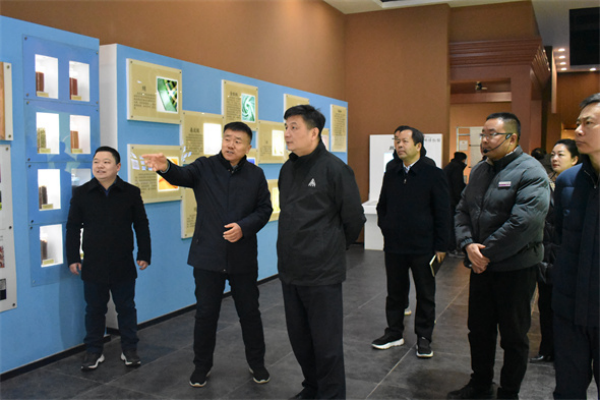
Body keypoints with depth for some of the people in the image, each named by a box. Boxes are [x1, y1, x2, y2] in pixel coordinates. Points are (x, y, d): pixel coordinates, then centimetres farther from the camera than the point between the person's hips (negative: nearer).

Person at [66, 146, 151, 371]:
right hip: (93, 265, 1)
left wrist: (144, 254, 0)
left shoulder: (131, 193, -3)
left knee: (126, 308, 11)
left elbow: (141, 226, 3)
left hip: (123, 265, 0)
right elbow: (73, 228, 4)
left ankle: (129, 349, 25)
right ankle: (94, 351, 26)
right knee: (94, 309, 12)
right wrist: (72, 258, 1)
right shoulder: (81, 193, -1)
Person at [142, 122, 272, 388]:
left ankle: (257, 362, 32)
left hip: (243, 257, 1)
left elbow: (264, 209, 3)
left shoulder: (256, 174, 2)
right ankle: (202, 365, 30)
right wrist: (165, 167, -46)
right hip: (208, 256, -1)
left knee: (249, 312, 12)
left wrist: (244, 227, -16)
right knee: (205, 313, 10)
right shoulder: (204, 167, -3)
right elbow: (182, 176, -23)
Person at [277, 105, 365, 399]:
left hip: (322, 274, -7)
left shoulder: (334, 169, -12)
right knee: (299, 339, 18)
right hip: (289, 271, 7)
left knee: (326, 344, 4)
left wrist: (333, 249, 6)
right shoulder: (287, 169, 9)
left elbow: (354, 219, -5)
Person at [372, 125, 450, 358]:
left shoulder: (433, 174, -6)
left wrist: (441, 245, -8)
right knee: (395, 291, 14)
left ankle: (424, 337, 23)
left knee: (425, 294, 9)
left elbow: (442, 214, -5)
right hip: (394, 245, 4)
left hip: (423, 246, -4)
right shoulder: (391, 173, 7)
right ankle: (394, 332, 29)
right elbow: (382, 205, 19)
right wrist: (385, 227, 7)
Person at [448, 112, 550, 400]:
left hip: (515, 268, -7)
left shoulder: (530, 171, -14)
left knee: (513, 335, 8)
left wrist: (487, 253, -17)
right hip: (481, 265, 7)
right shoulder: (480, 170, 9)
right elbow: (462, 210, 8)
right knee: (479, 330, 17)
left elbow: (524, 222, -24)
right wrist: (468, 244, -10)